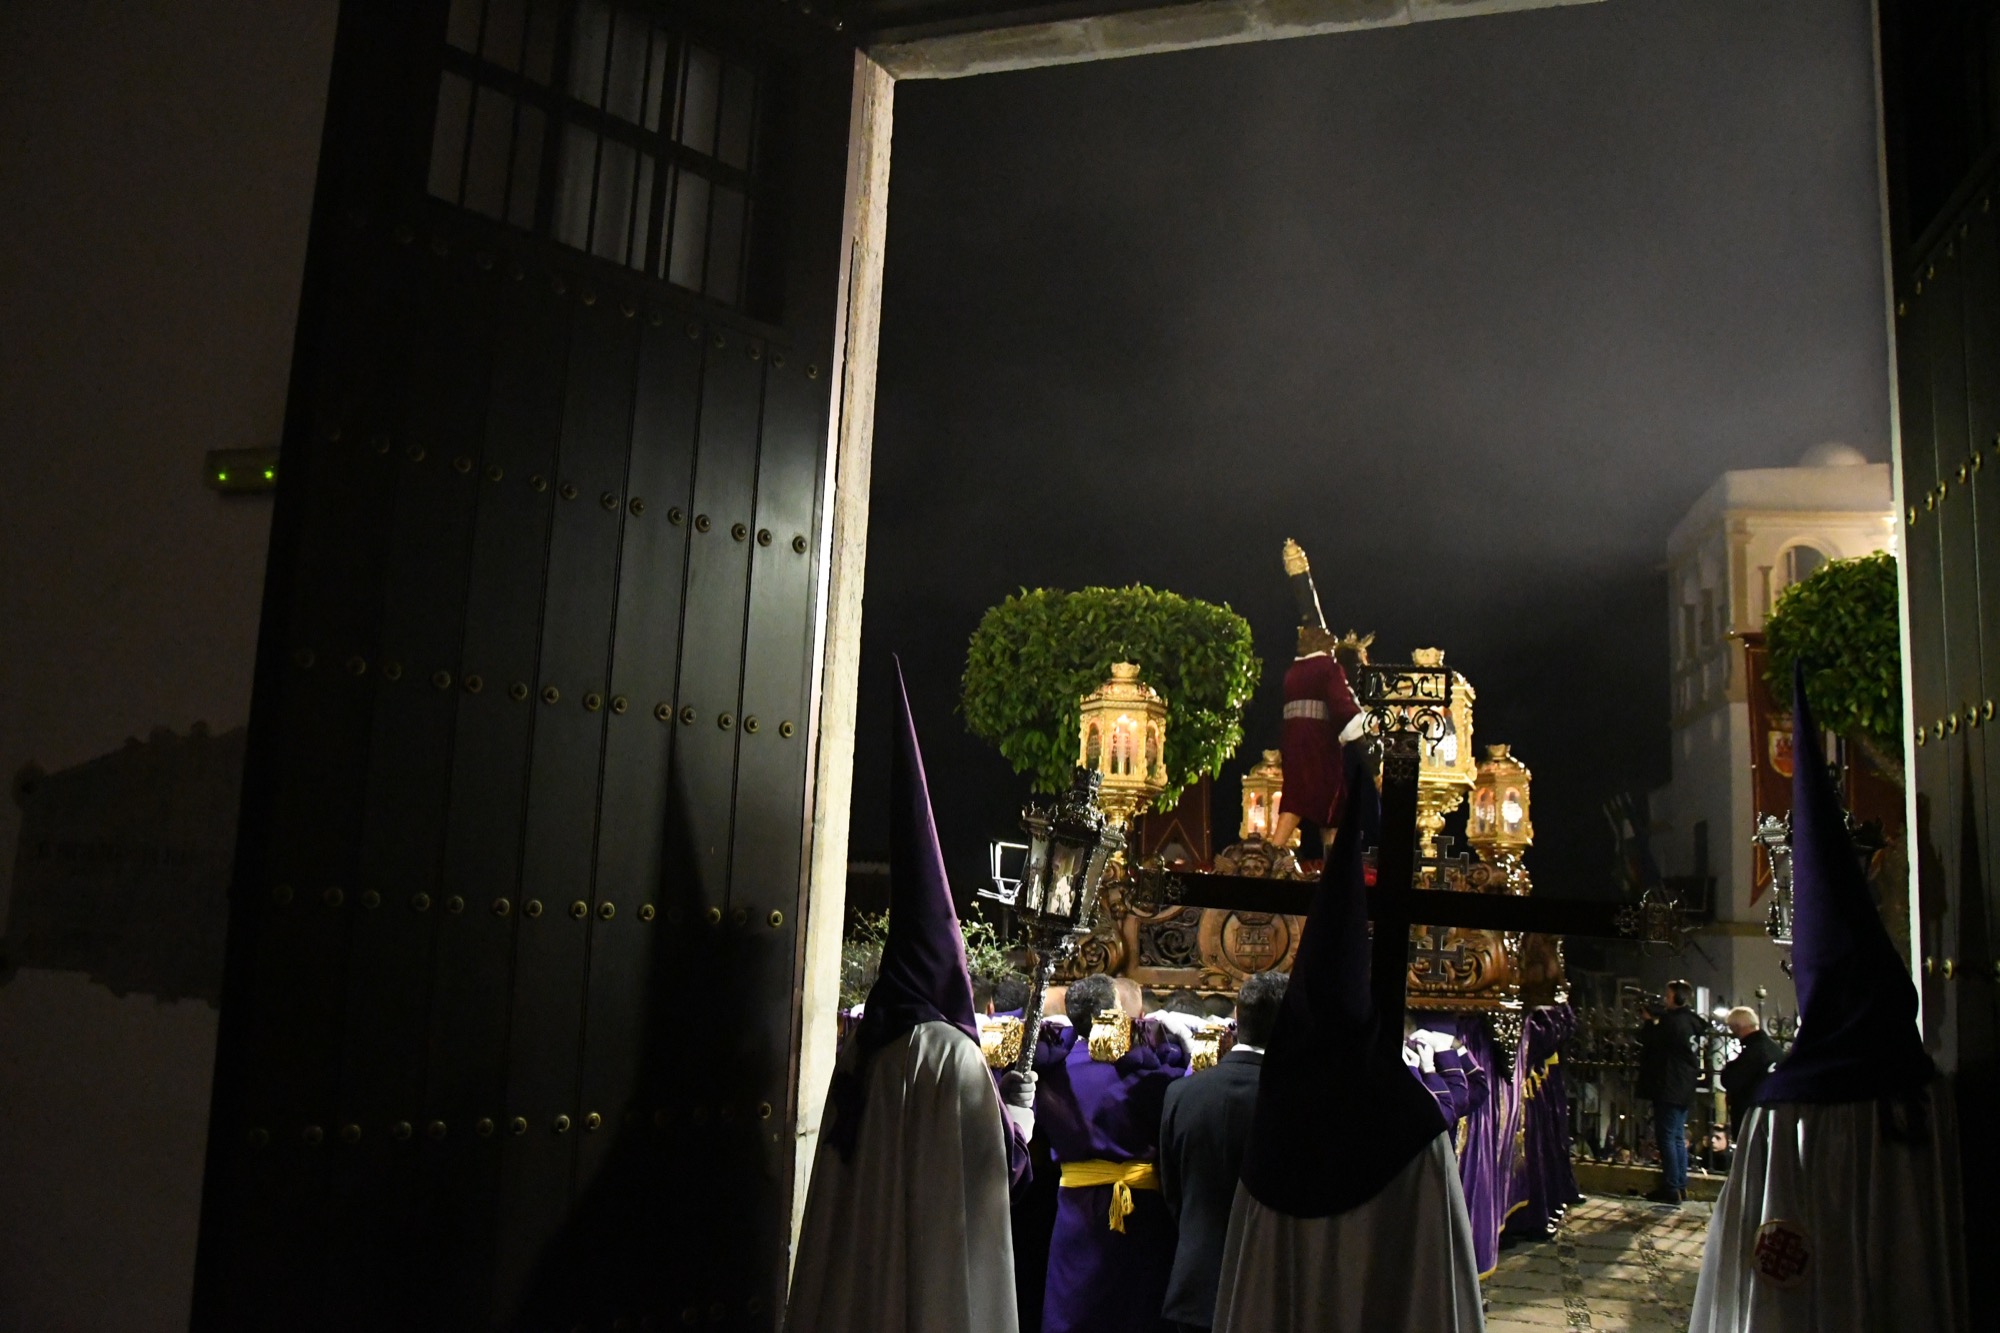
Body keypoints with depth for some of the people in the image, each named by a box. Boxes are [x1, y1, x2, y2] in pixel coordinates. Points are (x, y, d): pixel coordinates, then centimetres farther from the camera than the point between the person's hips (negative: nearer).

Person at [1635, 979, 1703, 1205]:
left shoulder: (1673, 1021, -18)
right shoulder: (1692, 1022, 9)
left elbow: (1646, 1038, -11)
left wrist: (1650, 1021, 4)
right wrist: (1655, 1017, 19)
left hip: (1669, 1089, -9)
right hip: (1684, 1089, 9)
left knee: (1666, 1137, -5)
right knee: (1678, 1137, 15)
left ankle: (1671, 1190, -6)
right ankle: (1681, 1186, 19)